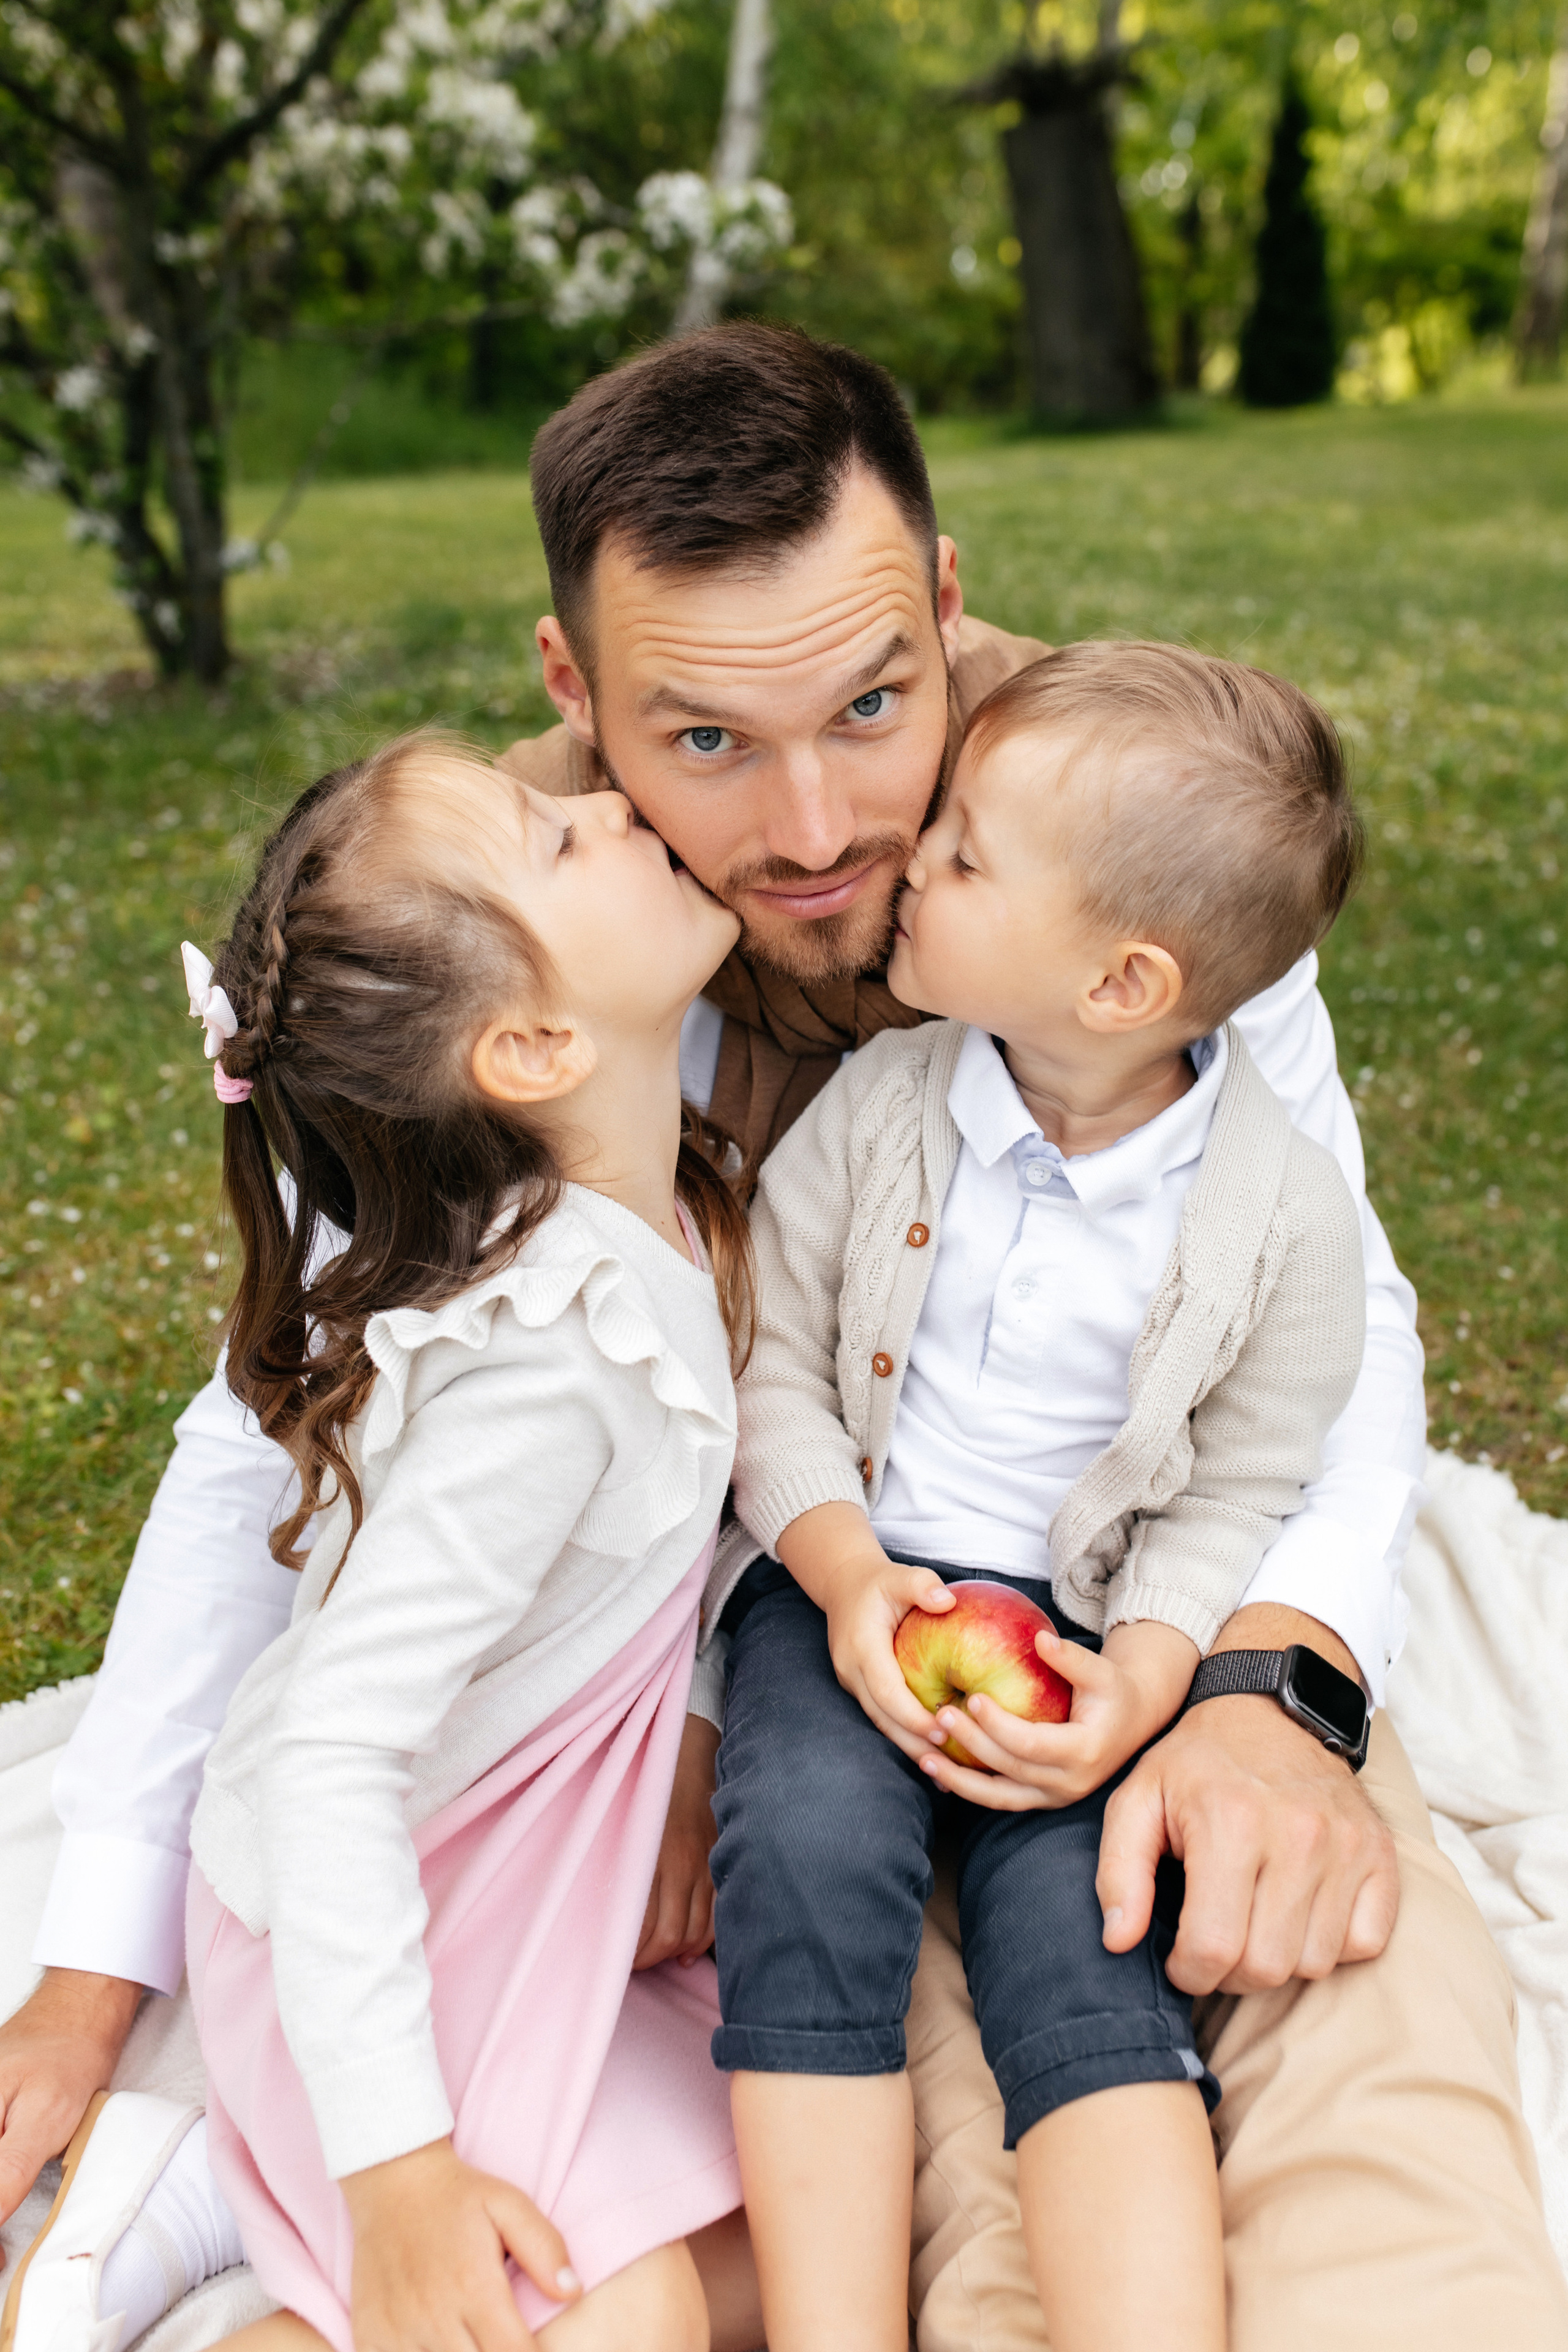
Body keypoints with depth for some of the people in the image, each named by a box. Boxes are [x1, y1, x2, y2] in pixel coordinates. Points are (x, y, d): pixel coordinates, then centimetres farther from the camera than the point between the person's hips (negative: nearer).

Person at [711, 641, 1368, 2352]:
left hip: (1082, 1625, 0)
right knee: (806, 1845, -27)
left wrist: (1142, 1681, -16)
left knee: (1084, 1947, -22)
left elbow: (1240, 1495, 0)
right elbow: (776, 1366, 2)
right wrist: (844, 1574, -14)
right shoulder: (880, 1106, -5)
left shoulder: (1286, 1214, -9)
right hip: (850, 1579, 1)